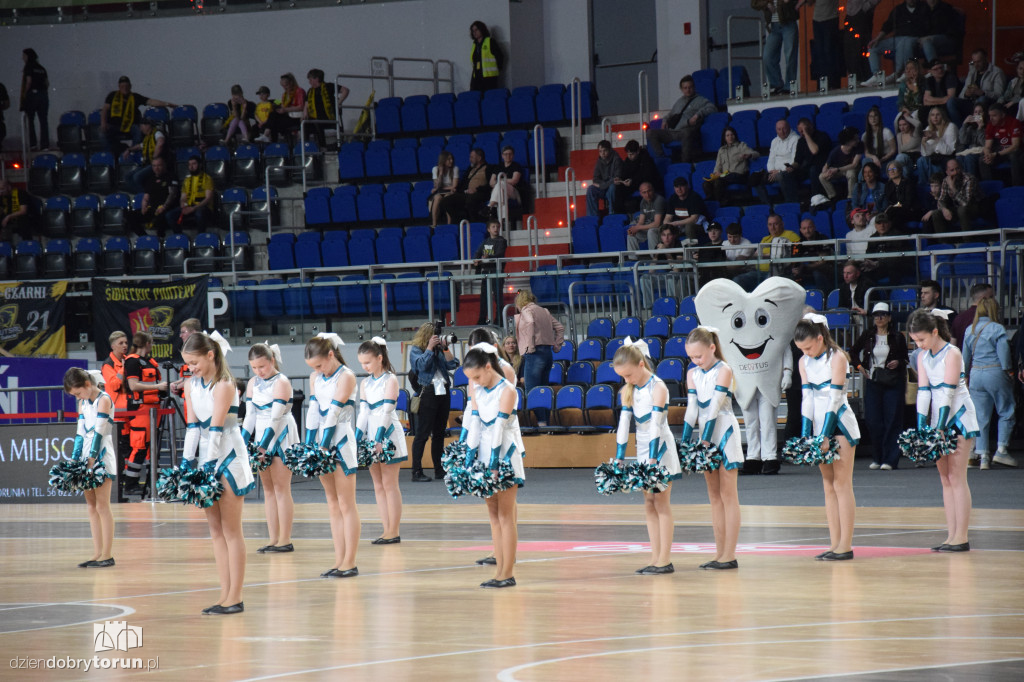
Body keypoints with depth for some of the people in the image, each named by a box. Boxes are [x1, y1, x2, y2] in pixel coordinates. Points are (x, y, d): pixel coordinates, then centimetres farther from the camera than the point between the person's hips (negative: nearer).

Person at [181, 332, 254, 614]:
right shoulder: (191, 384, 6)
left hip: (228, 457, -8)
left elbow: (216, 429, -20)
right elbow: (193, 426, 5)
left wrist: (210, 467, -22)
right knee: (215, 529, 8)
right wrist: (187, 462, -1)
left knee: (231, 529, -4)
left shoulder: (224, 386, -16)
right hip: (206, 457, 8)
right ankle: (226, 594, 12)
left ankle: (235, 597, -2)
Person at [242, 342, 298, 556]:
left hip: (281, 438, -7)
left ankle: (285, 540, -3)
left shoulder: (281, 382, -12)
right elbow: (250, 416, 10)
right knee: (268, 490, 7)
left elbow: (275, 418, -18)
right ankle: (273, 539, 10)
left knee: (281, 489, -6)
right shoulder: (253, 383, 9)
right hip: (261, 438, 7)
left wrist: (264, 446, -23)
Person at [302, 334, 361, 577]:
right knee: (333, 504, 8)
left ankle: (350, 562, -3)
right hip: (322, 443, 7)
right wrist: (309, 446, -2)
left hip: (340, 442, -7)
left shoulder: (346, 377, -11)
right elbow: (313, 412, 5)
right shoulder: (315, 378, 10)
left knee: (346, 504, -4)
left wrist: (324, 447, -19)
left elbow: (334, 414, -15)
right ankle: (339, 561, 10)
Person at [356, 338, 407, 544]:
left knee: (389, 484, -5)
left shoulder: (390, 380, -7)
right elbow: (364, 413, 9)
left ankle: (394, 532, -2)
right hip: (372, 436, 7)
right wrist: (357, 439, -3)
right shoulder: (365, 383, 12)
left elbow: (386, 412, -15)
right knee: (378, 486, 5)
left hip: (388, 435, -7)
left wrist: (379, 441, -22)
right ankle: (386, 530, 8)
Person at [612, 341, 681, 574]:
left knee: (661, 503, -6)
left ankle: (665, 560, -4)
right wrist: (619, 458, -3)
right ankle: (655, 558, 8)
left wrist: (653, 459, -26)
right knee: (649, 505, 6)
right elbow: (624, 423, 3)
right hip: (642, 450, 7)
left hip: (660, 449, -7)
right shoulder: (628, 391, 5)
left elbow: (656, 424, -21)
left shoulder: (657, 387, -15)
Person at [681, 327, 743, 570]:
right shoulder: (692, 374, 7)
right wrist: (685, 442, -4)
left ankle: (729, 556, -5)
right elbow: (692, 410, 4)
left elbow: (715, 408, -17)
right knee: (714, 496, 9)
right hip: (706, 435, 7)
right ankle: (720, 554, 12)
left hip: (724, 434, -7)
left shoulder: (723, 371, -11)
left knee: (727, 494, -5)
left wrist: (705, 441, -20)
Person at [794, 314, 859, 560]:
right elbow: (807, 399, 4)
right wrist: (806, 436, -5)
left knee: (842, 484, -7)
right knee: (829, 485, 6)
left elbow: (835, 398, -16)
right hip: (820, 425, 6)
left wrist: (825, 436, -20)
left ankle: (846, 546, -7)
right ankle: (834, 544, 8)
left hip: (840, 424, -6)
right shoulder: (804, 363, 7)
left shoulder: (837, 358, -11)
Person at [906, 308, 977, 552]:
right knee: (945, 478, 7)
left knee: (957, 478, -8)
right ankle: (951, 535, 9)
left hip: (958, 418, -7)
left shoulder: (952, 354, -14)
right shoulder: (923, 356, 6)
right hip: (938, 420, 7)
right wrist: (921, 428, -7)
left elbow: (947, 393, -18)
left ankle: (961, 538, -8)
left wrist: (940, 428, -22)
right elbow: (924, 392, 2)